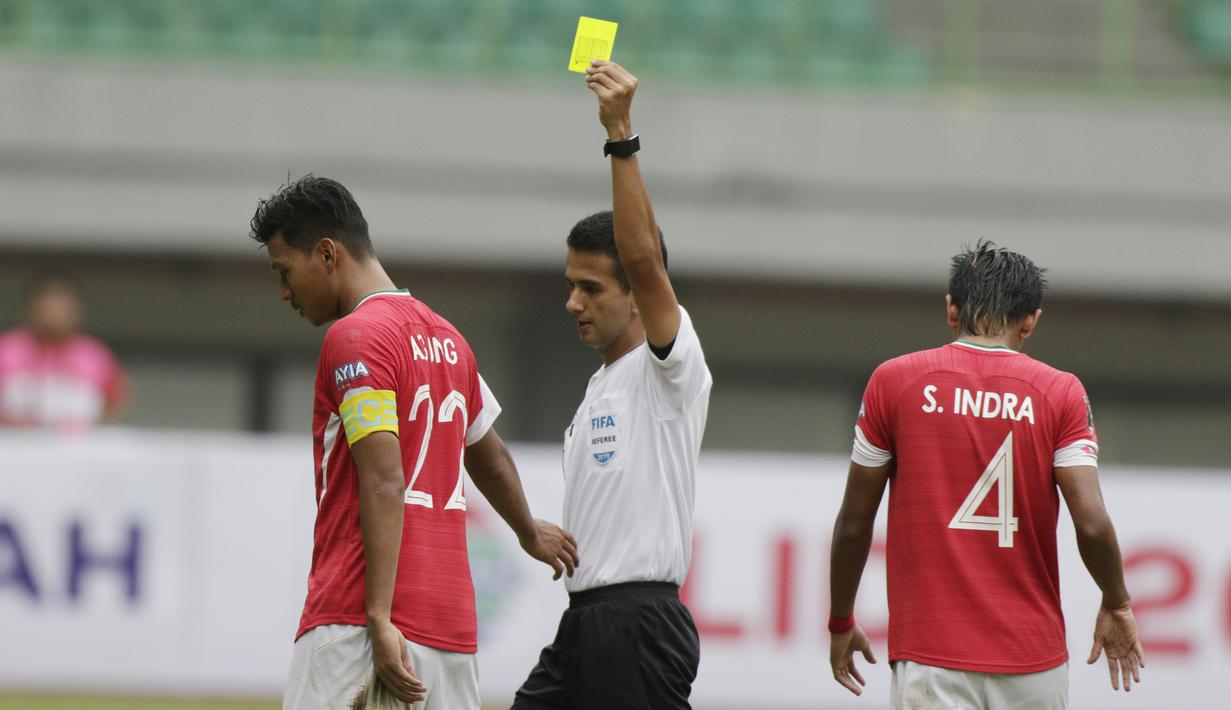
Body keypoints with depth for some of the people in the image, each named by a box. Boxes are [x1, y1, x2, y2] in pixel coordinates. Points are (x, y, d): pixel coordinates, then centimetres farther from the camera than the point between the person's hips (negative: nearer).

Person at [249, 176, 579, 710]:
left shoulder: (354, 337, -8)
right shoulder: (444, 337, 18)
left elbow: (385, 484, -17)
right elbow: (491, 459, 35)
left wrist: (379, 620, -22)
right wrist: (530, 532, 53)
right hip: (449, 622, 9)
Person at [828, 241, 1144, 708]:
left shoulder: (895, 381, 1)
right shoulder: (1061, 393, 0)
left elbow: (854, 524, 5)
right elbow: (1092, 523, -9)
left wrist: (841, 623, 18)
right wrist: (1116, 605, 9)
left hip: (931, 657, -1)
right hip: (1033, 656, 1)